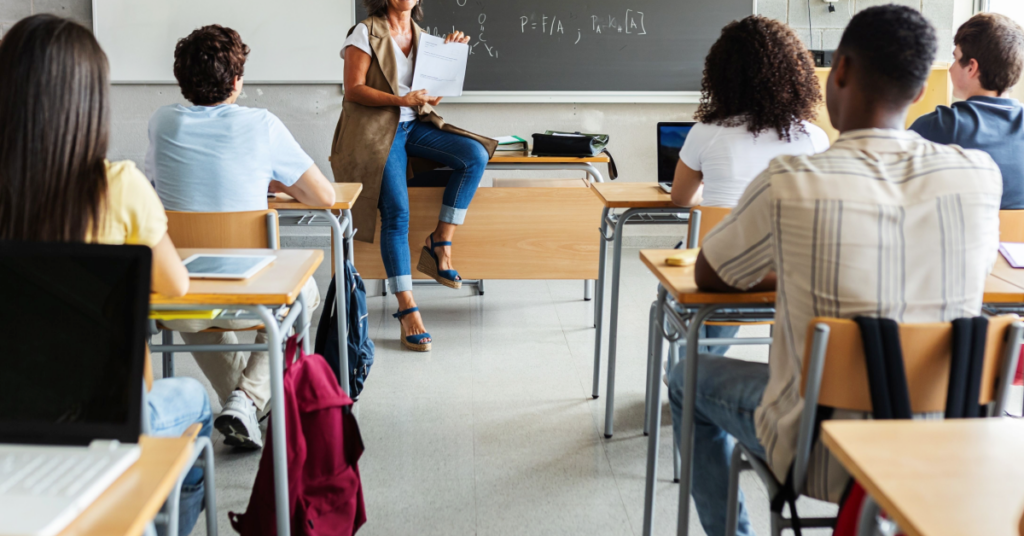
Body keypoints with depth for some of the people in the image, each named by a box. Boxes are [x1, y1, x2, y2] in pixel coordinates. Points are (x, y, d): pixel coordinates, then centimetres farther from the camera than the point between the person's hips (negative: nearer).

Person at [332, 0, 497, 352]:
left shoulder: (420, 35, 14)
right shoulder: (366, 33, -4)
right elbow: (354, 90, -10)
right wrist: (401, 100, -22)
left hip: (414, 125, 6)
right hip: (376, 129, -6)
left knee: (475, 155, -19)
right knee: (396, 213, -20)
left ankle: (440, 242, -11)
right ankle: (407, 310, -16)